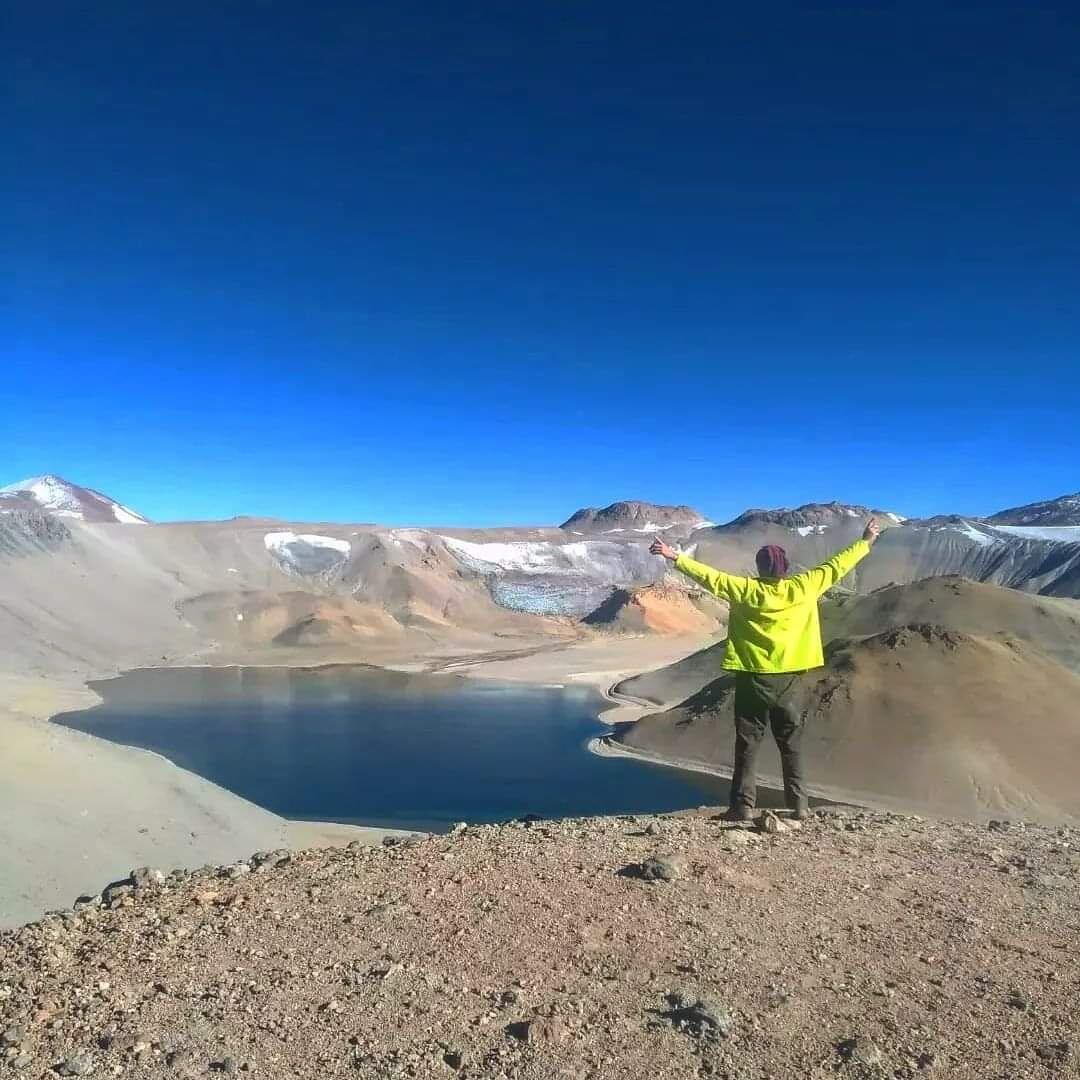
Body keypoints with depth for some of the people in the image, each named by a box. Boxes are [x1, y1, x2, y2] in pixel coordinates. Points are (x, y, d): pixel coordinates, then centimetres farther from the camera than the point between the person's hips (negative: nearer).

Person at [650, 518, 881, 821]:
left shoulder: (746, 590, -7)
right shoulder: (803, 588, -2)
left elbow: (711, 577, -8)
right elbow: (835, 567, 7)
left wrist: (675, 557, -3)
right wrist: (866, 542, 19)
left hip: (753, 678, -2)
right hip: (789, 680, 2)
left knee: (748, 744, 5)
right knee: (791, 744, 13)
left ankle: (743, 806, 4)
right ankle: (799, 804, 15)